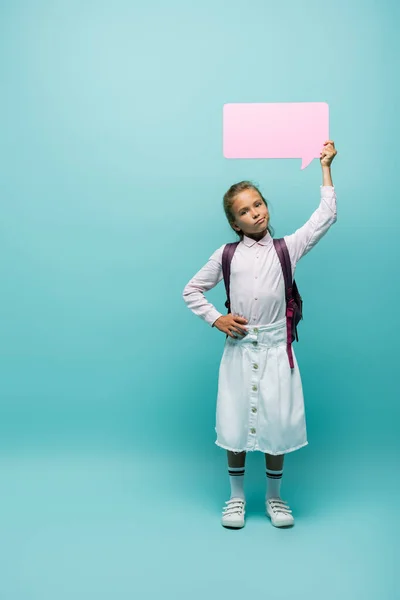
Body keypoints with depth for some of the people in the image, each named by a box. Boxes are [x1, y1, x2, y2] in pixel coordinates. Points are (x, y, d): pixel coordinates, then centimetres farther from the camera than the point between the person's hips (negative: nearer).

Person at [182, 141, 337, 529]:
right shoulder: (226, 255, 3)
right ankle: (236, 496, 29)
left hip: (275, 348, 0)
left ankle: (274, 497, 29)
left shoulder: (287, 249, 3)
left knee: (277, 423, 6)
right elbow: (192, 291, 10)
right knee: (235, 423, 8)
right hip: (239, 349, 0)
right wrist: (216, 319, -3)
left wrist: (325, 168, 2)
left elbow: (325, 217, 0)